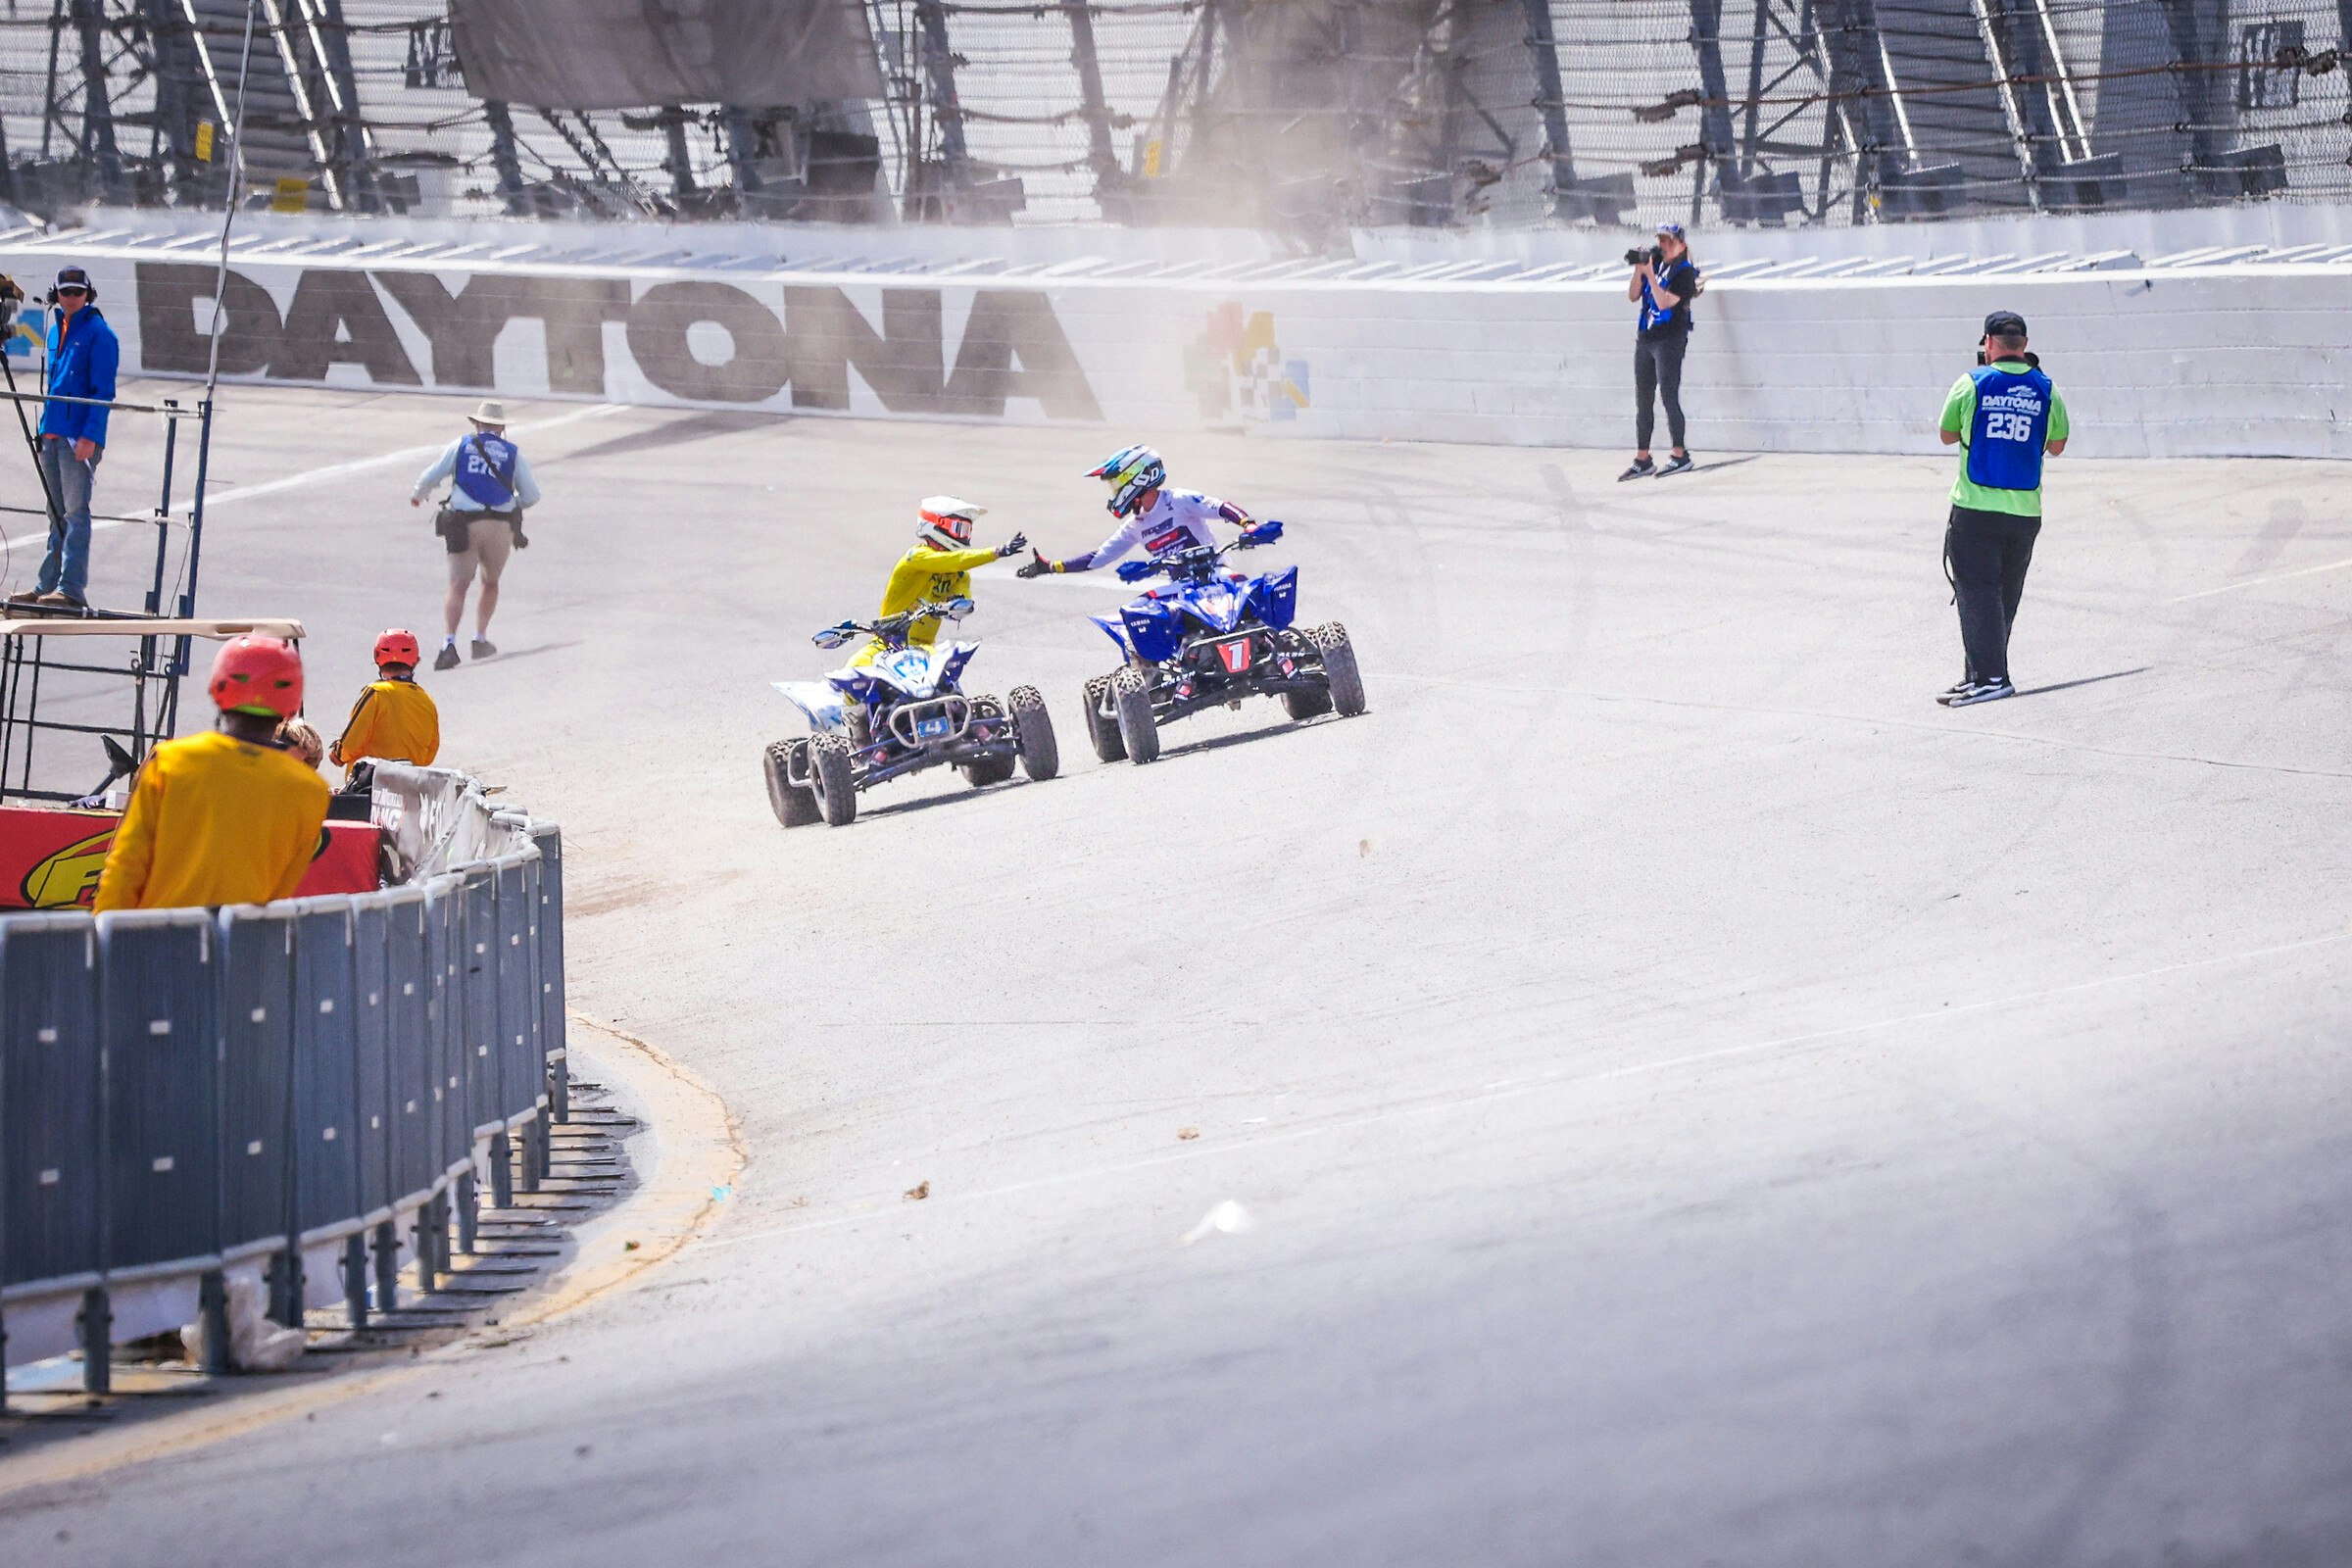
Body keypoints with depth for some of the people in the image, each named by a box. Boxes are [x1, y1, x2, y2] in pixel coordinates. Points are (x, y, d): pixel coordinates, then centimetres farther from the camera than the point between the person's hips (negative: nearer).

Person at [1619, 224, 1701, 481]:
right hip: (1645, 339, 7)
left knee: (1669, 397, -12)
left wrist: (1650, 274, -19)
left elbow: (1664, 302, -18)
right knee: (1642, 401, 7)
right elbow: (1633, 296, 9)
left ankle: (1680, 455, -7)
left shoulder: (1685, 272, -7)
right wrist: (1638, 269, -3)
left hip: (1670, 340, -7)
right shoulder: (1654, 262, 12)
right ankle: (1642, 460, 11)